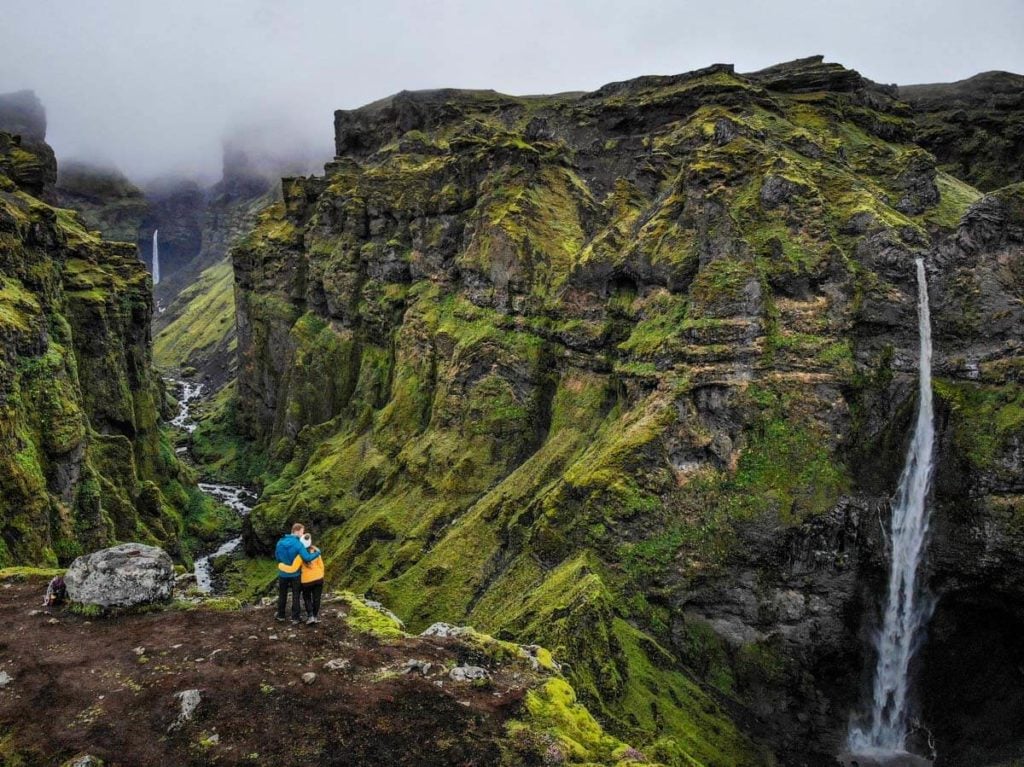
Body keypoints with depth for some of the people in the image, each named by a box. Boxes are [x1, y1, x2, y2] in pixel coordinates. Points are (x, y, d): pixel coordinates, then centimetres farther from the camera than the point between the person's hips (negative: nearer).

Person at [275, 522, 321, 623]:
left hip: (283, 573, 4)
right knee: (295, 596, 10)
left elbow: (277, 555, 7)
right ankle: (295, 618, 14)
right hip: (295, 574, -4)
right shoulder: (298, 544, -21)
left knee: (282, 595, 20)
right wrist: (317, 553, -12)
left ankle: (280, 615, 30)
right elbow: (307, 558, -27)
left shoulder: (280, 542, -5)